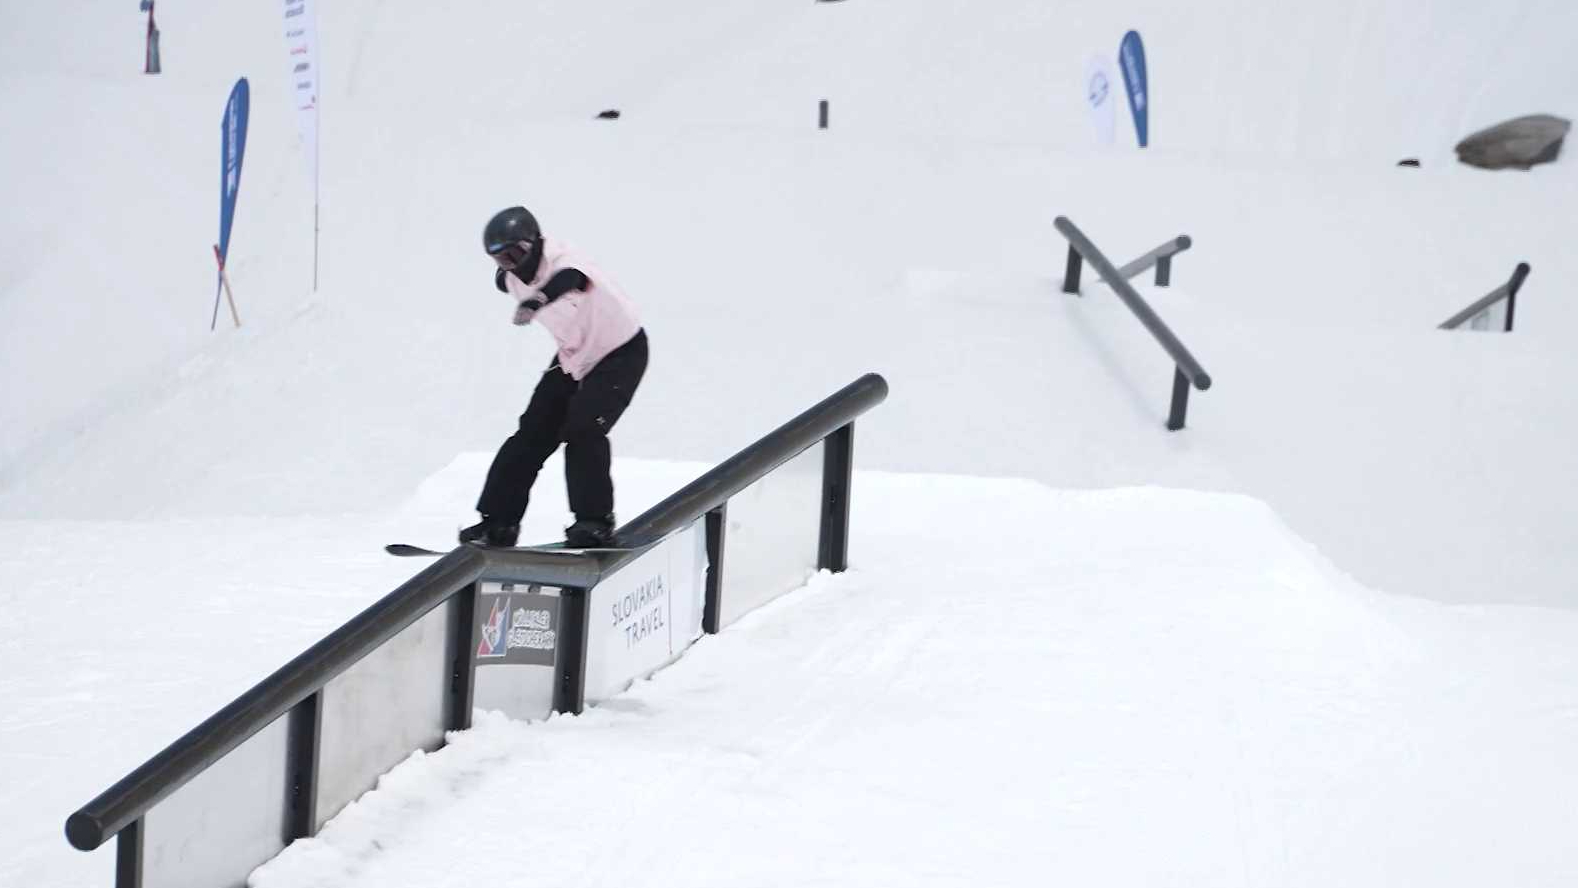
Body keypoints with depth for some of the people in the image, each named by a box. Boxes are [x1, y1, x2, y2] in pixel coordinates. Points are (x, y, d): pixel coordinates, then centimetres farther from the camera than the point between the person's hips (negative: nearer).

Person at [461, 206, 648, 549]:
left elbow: (566, 280, -57)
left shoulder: (562, 262, -35)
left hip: (621, 351, -7)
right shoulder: (513, 279, -11)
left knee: (583, 430, -22)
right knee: (534, 432, 1)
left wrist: (535, 301, -74)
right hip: (574, 354, 7)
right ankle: (498, 521, 7)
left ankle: (595, 522, -9)